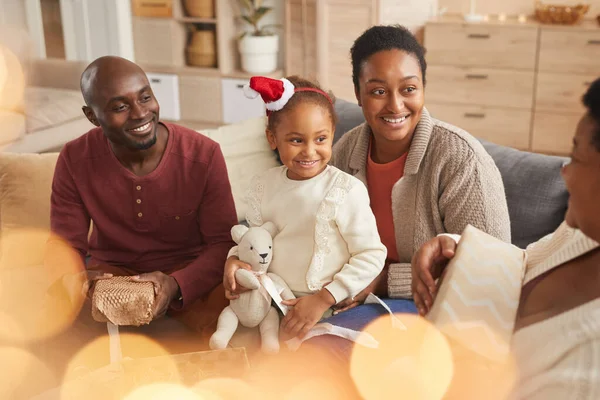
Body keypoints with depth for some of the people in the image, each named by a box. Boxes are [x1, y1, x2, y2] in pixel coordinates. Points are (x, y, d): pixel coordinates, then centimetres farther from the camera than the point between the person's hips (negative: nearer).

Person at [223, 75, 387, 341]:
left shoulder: (346, 191, -13)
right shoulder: (264, 186, 2)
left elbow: (372, 255, -11)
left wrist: (323, 299, -16)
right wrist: (235, 259, -4)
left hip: (329, 309, -4)